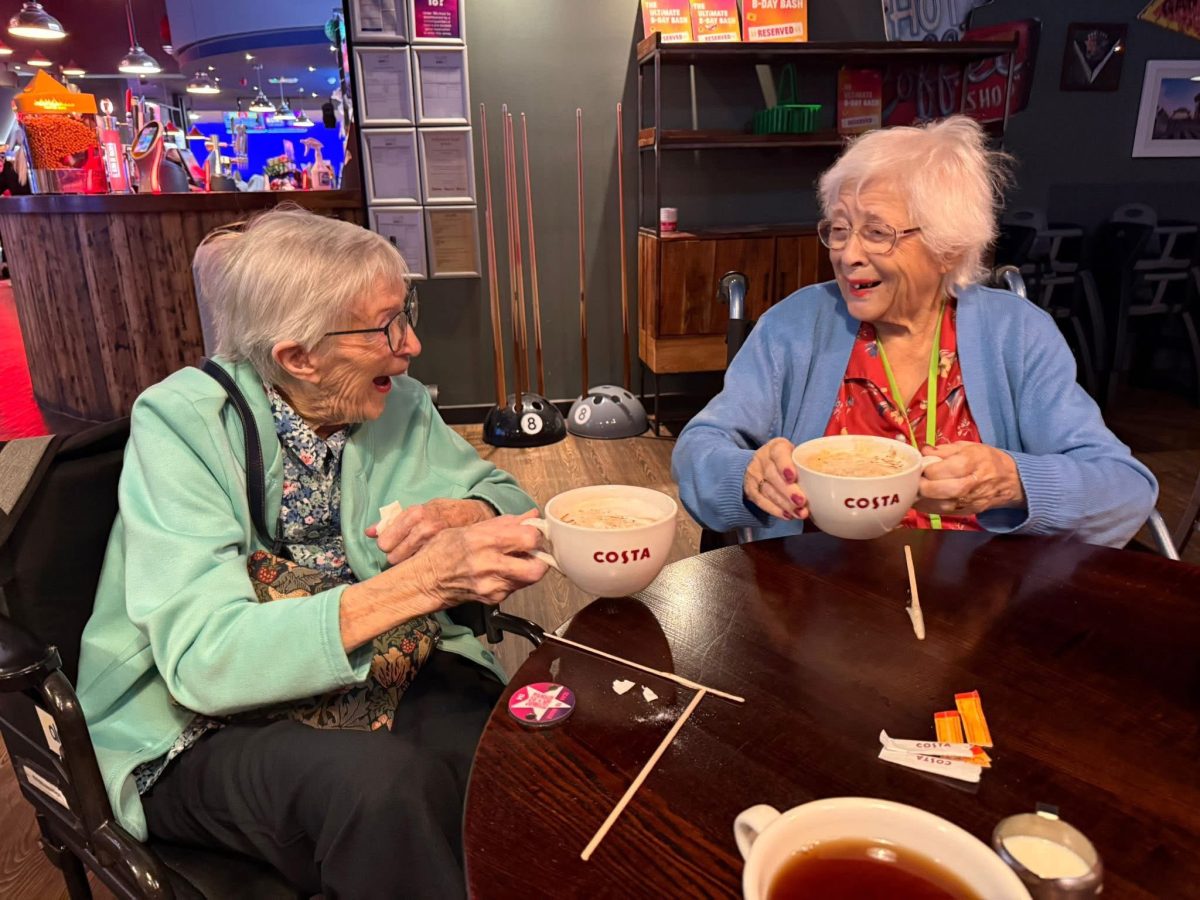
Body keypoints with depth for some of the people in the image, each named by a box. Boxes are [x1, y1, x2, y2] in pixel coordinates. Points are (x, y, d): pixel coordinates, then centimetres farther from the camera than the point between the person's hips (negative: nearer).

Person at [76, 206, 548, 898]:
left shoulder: (397, 403, -1)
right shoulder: (182, 422, -15)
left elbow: (507, 497, 9)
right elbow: (203, 660, -25)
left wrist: (458, 516, -15)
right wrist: (423, 579, -35)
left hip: (385, 678, 4)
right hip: (211, 730, -3)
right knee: (384, 783, -33)